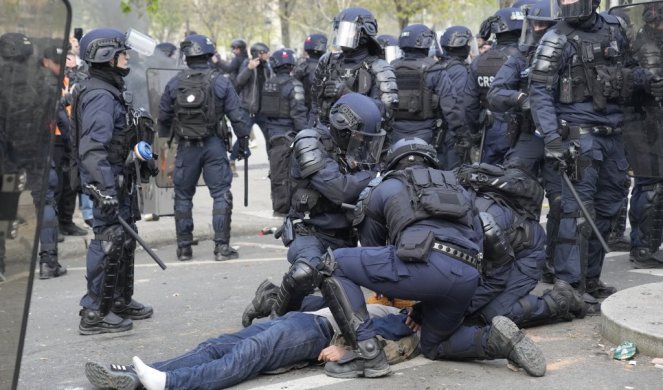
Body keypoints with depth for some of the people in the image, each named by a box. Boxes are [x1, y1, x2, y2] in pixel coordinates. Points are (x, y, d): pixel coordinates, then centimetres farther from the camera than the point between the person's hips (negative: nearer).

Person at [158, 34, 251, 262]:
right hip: (214, 144, -2)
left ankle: (184, 247, 16)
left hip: (186, 146, 2)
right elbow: (236, 116, -6)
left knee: (183, 196, 12)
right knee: (221, 194, 2)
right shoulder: (220, 82, -5)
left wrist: (165, 140, 25)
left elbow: (163, 117, 7)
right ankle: (221, 246, -2)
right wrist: (243, 142, 3)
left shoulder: (174, 84, 0)